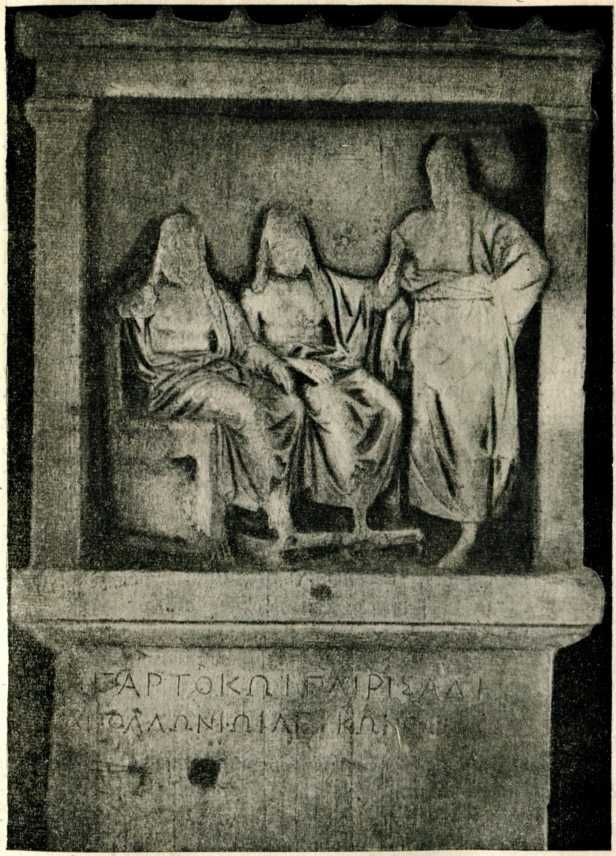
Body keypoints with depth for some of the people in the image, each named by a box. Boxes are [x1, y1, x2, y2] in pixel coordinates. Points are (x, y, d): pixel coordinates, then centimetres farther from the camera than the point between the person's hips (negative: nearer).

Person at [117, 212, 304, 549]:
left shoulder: (217, 299, 23)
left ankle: (278, 501, -22)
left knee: (291, 406, -21)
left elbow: (245, 345, 19)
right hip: (177, 380, -5)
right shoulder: (149, 297, 12)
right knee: (247, 409, -33)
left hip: (222, 371, 5)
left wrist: (273, 363, 3)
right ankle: (274, 503, -29)